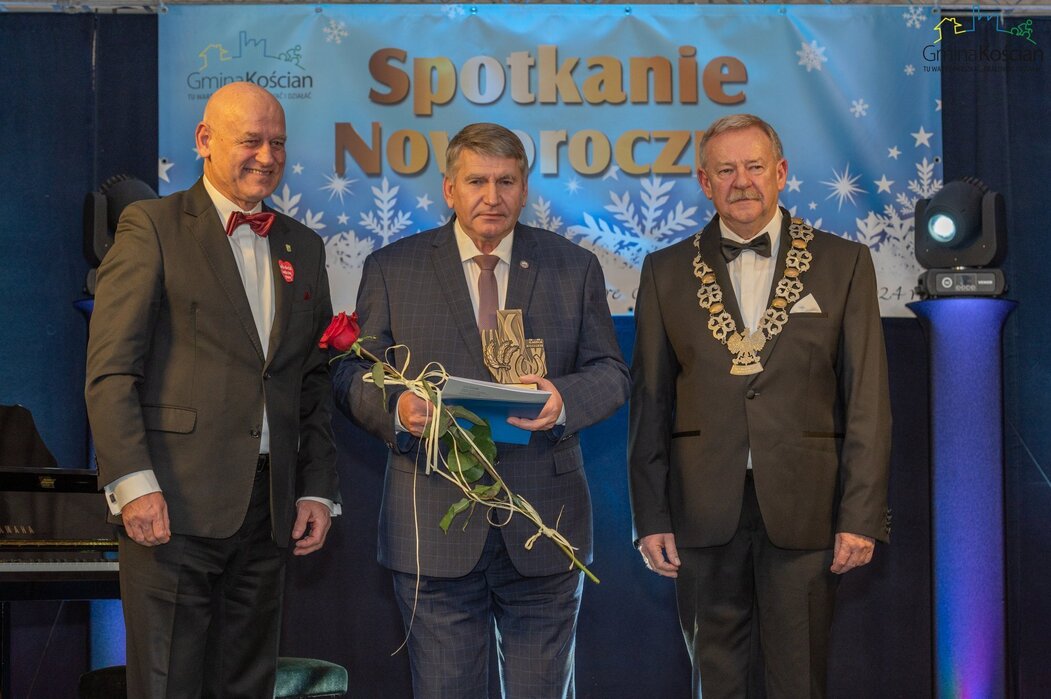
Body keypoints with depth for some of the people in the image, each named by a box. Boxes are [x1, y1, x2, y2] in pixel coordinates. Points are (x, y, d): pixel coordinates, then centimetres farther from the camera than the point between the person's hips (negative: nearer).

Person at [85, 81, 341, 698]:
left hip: (269, 509, 5)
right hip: (174, 506, -5)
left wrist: (317, 490, 10)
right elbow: (110, 369, -8)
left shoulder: (304, 247, 17)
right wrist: (133, 483, -16)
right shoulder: (152, 226, 0)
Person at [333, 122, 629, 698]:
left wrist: (564, 398, -16)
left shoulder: (575, 268, 8)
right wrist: (395, 408, -18)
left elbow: (610, 372, 7)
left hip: (543, 531, 1)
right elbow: (353, 376, 5)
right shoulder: (391, 270, 5)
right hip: (434, 533, -1)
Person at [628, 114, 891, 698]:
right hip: (704, 514, 1)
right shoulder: (667, 271, 8)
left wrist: (861, 517, -5)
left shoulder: (844, 263, 5)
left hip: (804, 513, -1)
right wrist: (651, 517, 2)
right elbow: (649, 403, 8)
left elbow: (868, 400, 2)